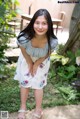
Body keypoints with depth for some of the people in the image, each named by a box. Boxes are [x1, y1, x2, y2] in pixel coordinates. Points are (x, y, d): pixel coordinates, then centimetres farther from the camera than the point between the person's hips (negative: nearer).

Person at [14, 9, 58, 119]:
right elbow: (23, 51, -17)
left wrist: (36, 64, -7)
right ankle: (23, 107, 33)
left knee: (38, 84, 7)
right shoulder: (24, 37, -40)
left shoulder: (53, 41, -38)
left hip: (42, 61, -1)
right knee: (24, 82, 11)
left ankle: (38, 110, 29)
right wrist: (30, 64, -6)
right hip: (27, 59, 1)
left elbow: (47, 54, -15)